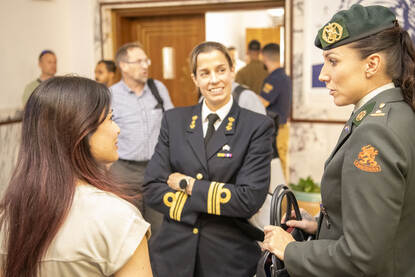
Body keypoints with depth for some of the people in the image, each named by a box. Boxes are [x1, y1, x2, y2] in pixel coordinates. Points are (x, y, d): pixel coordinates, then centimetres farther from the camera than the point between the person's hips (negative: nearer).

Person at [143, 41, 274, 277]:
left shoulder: (258, 127, -7)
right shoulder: (174, 120, 2)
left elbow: (250, 199, -16)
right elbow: (152, 188, -3)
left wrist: (188, 184, -12)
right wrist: (214, 204, -13)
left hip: (229, 257, -2)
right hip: (174, 251, 2)